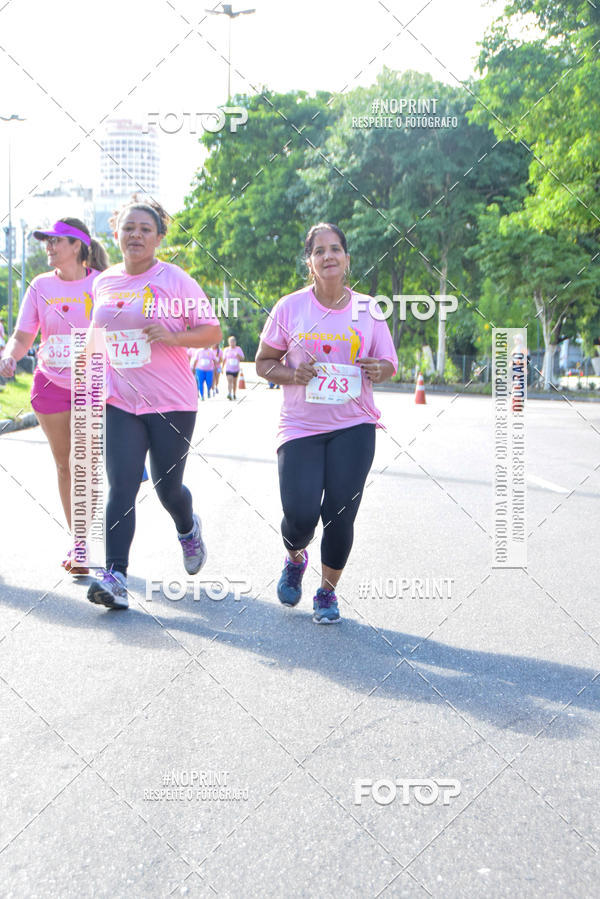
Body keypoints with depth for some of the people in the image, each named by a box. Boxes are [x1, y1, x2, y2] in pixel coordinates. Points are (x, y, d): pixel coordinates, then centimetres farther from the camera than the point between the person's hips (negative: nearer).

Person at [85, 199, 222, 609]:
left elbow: (212, 331, -4)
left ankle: (189, 529, 41)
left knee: (168, 486, 6)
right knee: (121, 488, -8)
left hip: (172, 403, -3)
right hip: (120, 403, 3)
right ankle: (115, 577, -9)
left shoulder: (175, 280, -5)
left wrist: (171, 336, -20)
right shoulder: (104, 283, 8)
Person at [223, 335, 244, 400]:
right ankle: (229, 394, -29)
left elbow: (242, 358, 0)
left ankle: (234, 394, 29)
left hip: (236, 369, 2)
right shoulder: (226, 349, 4)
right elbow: (224, 359, 11)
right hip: (228, 368, -2)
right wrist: (222, 367, 12)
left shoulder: (238, 349, 2)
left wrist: (239, 356, -21)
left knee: (234, 382, 13)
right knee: (229, 381, -17)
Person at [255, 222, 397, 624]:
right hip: (300, 426, -1)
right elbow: (263, 362, 7)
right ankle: (295, 559, 27)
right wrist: (293, 373, -13)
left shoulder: (367, 309, 4)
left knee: (340, 516, -3)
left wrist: (380, 369, -12)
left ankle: (328, 592, 22)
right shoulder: (290, 307, 1)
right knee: (301, 516, -11)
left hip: (354, 427, 1)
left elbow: (389, 363, 12)